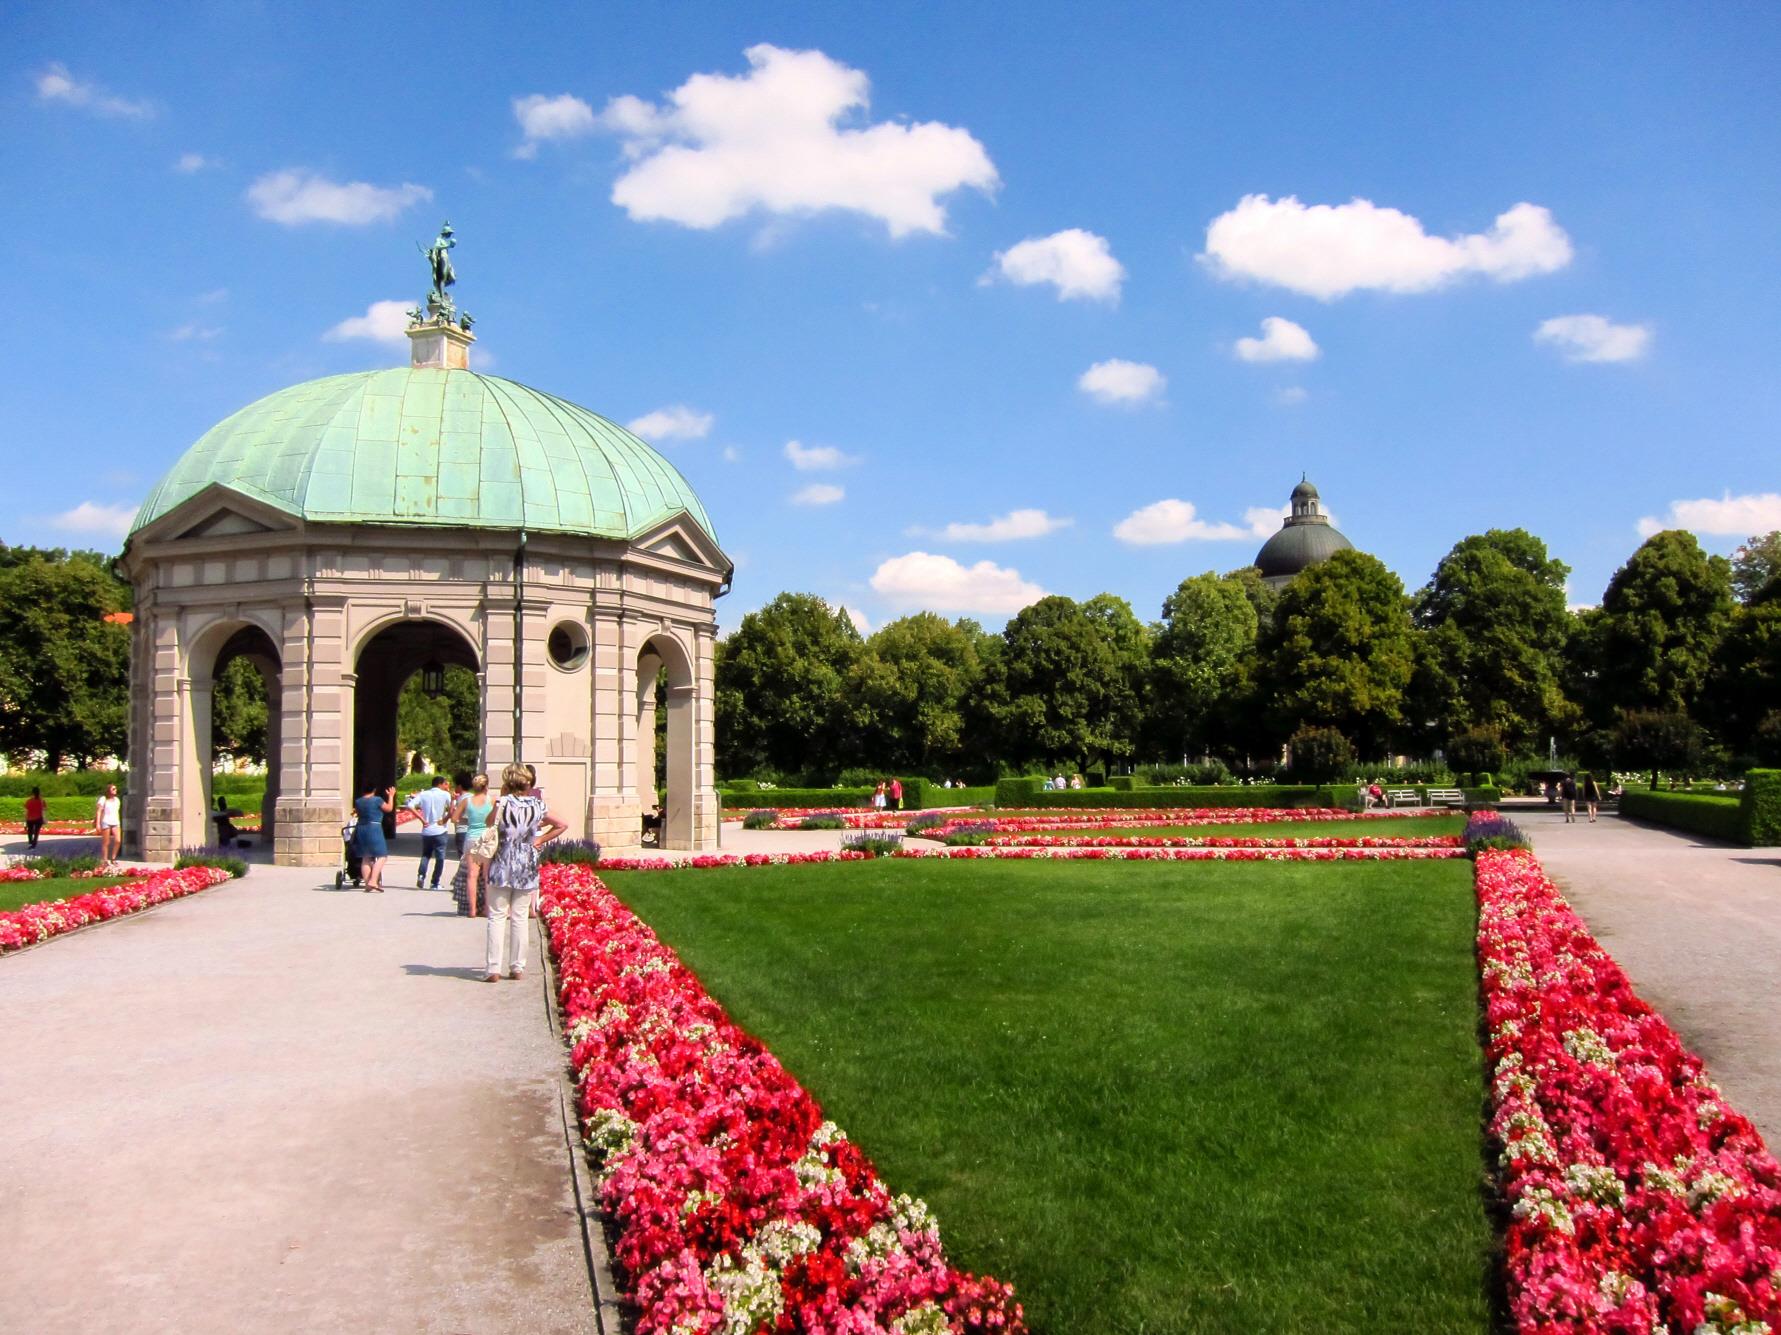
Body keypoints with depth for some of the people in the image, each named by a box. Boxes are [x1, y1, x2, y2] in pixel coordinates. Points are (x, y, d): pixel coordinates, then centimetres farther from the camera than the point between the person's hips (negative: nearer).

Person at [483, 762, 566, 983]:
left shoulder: (503, 802, -10)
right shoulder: (538, 805, 2)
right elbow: (562, 825, 9)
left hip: (503, 865, -3)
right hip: (528, 866, 3)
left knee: (497, 917, 3)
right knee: (519, 918, 9)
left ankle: (494, 969, 1)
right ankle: (518, 967, 12)